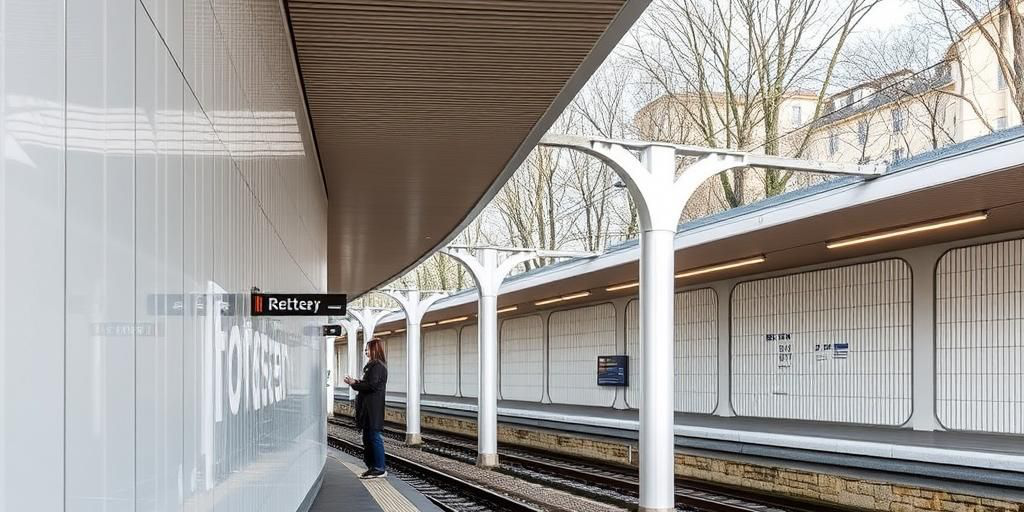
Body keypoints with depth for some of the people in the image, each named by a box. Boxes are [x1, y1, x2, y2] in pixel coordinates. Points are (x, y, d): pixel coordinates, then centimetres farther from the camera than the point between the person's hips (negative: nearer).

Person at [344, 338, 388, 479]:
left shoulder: (377, 366, -14)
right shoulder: (373, 365, 18)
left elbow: (371, 386, -21)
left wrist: (354, 383, -14)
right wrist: (355, 382, 7)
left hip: (373, 408, -10)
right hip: (368, 408, 10)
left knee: (374, 437, -6)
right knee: (367, 437, 13)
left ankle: (380, 468, -1)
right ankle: (373, 467, 18)